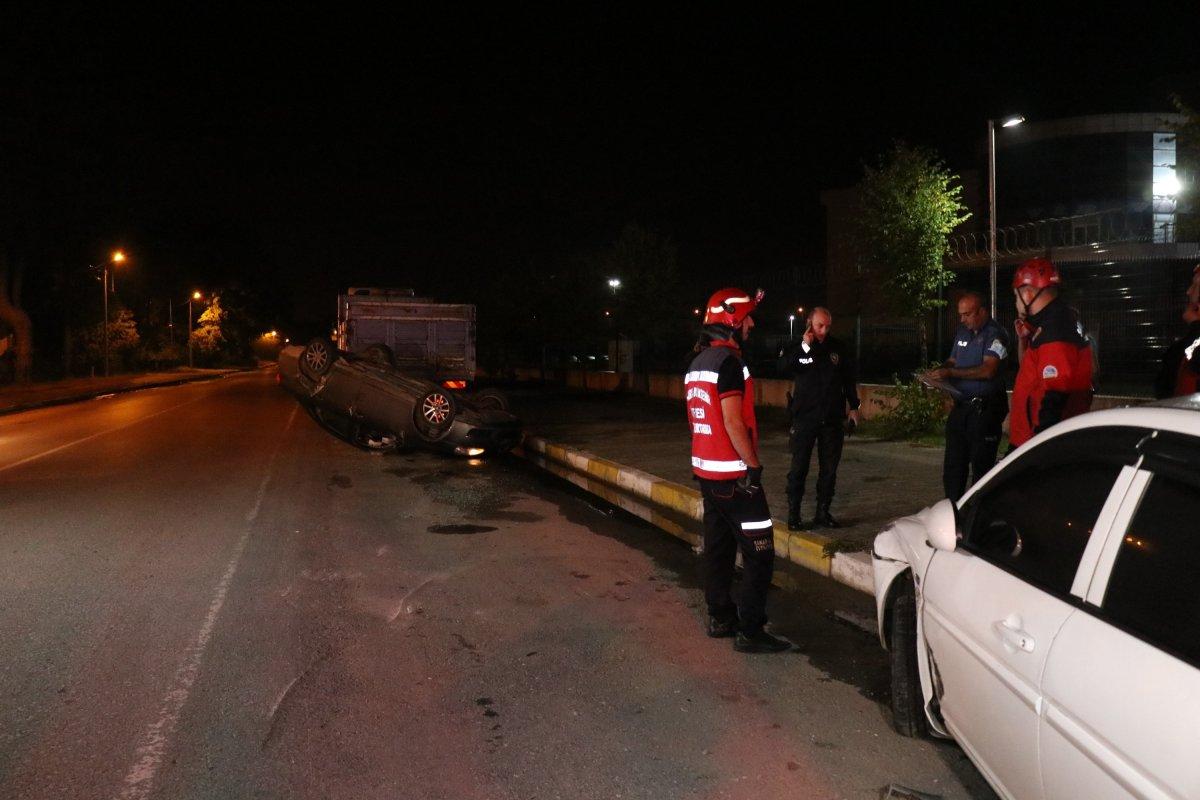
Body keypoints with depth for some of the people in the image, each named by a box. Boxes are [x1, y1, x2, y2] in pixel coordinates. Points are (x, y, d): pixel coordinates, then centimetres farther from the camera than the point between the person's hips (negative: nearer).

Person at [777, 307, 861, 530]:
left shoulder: (838, 348, 4)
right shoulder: (798, 347, -2)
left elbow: (848, 378, 12)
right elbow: (782, 367, -20)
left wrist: (853, 407, 11)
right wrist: (804, 347, -25)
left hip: (832, 419, 3)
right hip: (805, 418, -2)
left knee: (829, 469, 8)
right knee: (799, 468, -1)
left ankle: (823, 513, 18)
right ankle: (793, 515, 6)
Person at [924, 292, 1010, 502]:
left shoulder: (995, 335, -10)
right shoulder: (962, 332, 15)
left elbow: (988, 370, -22)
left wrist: (950, 373, -23)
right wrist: (939, 371, 1)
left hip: (984, 410, -8)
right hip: (961, 406, 8)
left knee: (981, 464, -1)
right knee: (953, 463, 11)